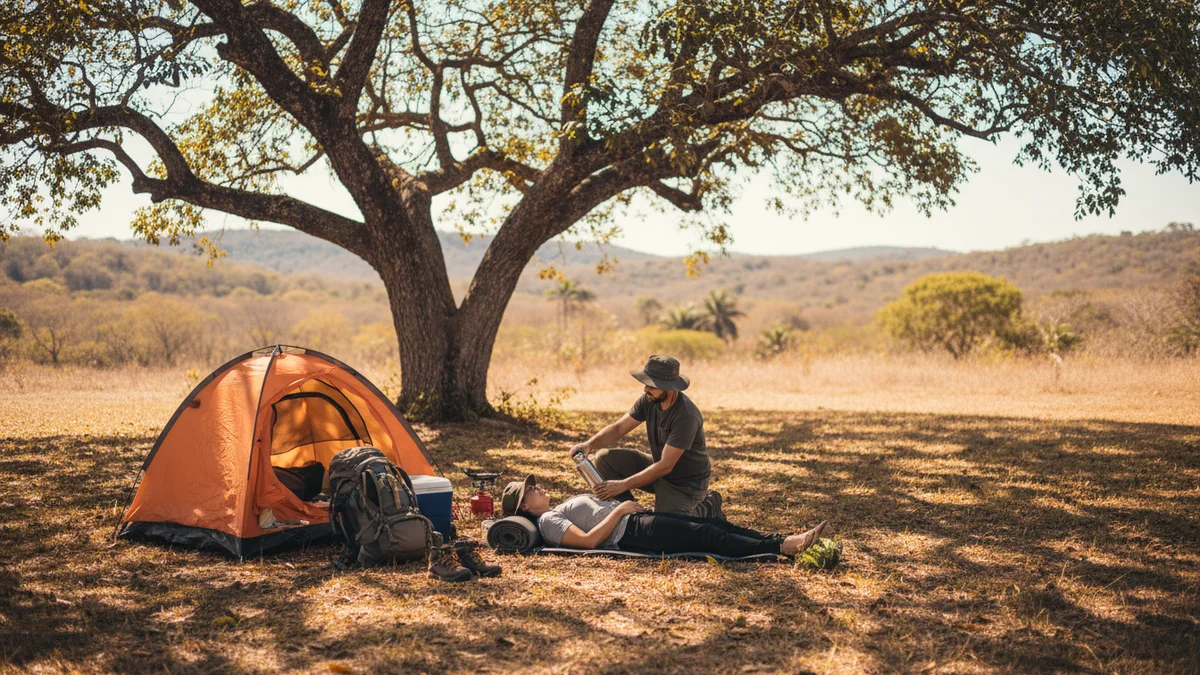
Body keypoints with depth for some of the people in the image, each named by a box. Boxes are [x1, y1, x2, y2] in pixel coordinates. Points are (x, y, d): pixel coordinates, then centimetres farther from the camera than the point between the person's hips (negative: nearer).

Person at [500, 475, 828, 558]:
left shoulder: (563, 508, 27)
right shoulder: (548, 521, -2)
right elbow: (588, 540, -17)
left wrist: (625, 502, 10)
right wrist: (619, 509, -11)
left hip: (636, 518, 9)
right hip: (630, 532, -9)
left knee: (714, 524, -5)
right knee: (706, 535, -19)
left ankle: (782, 540, -12)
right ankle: (781, 548, -23)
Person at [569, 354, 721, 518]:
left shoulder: (687, 416, -32)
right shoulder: (648, 400, -11)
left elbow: (665, 466, -31)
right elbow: (618, 428, -6)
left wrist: (623, 485, -31)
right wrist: (589, 444, -26)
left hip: (686, 482, -6)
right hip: (659, 468, 6)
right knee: (604, 458, -9)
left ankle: (707, 509, 4)